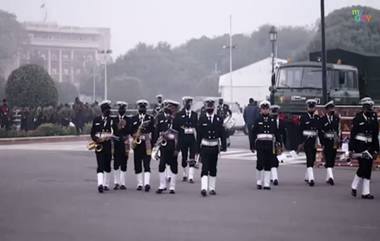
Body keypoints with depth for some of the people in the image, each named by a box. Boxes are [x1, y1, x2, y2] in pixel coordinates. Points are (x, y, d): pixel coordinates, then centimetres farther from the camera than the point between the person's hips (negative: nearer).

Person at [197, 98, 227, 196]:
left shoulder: (218, 119, 3)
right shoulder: (202, 118, -2)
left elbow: (222, 133, 2)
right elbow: (199, 134, -1)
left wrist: (224, 145, -7)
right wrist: (198, 147, -2)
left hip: (214, 147, 3)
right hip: (204, 147, -3)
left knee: (213, 168, 10)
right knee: (205, 167, -10)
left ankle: (212, 188, 19)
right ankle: (204, 188, -16)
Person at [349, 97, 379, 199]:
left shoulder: (374, 118, 10)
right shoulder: (358, 118, -5)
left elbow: (375, 136, 14)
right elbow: (352, 134, -7)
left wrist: (376, 150, 10)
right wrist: (351, 149, -11)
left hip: (369, 146, 5)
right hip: (359, 145, -5)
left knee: (368, 168, 4)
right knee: (363, 167, -13)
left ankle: (365, 192, 8)